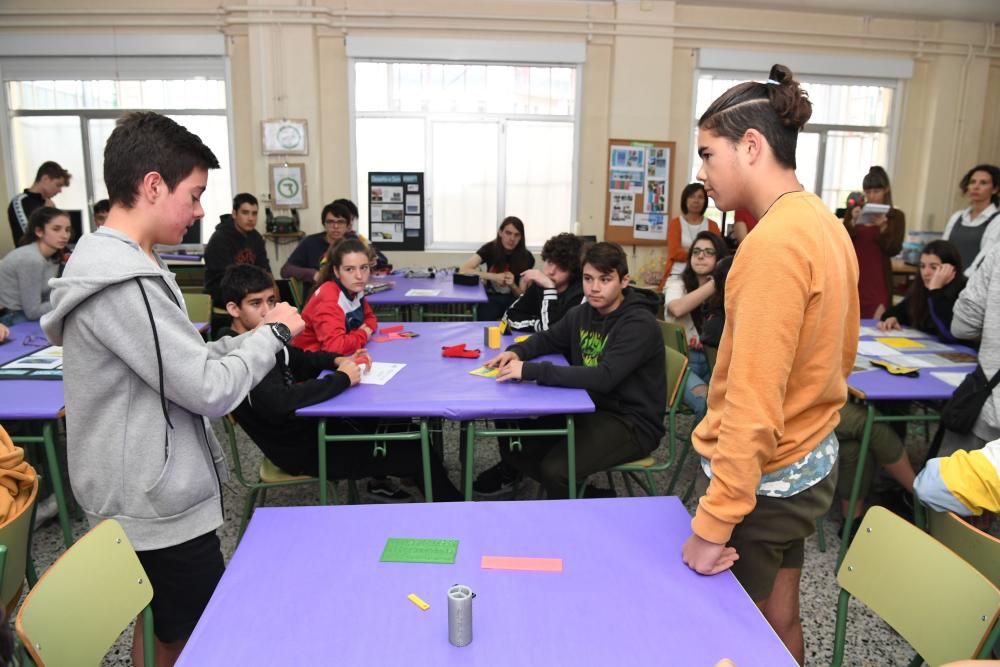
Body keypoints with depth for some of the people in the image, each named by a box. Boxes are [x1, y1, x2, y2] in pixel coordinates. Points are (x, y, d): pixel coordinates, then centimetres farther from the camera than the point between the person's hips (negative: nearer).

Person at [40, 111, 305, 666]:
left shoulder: (113, 261, 7)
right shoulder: (123, 283, -26)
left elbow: (181, 362, 12)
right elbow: (210, 390, -25)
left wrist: (253, 336, 1)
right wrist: (273, 333, -11)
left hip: (147, 497, 10)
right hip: (158, 507, -10)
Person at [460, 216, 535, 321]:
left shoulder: (527, 258, -7)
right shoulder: (490, 248, -7)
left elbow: (523, 294, -4)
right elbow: (463, 270, -18)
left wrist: (512, 285, -26)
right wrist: (494, 277, -23)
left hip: (513, 299, 1)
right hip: (491, 297, 0)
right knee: (486, 324, -30)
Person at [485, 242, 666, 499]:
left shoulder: (639, 323, -19)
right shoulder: (582, 314, 5)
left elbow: (604, 377, -32)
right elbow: (547, 339, 22)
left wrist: (531, 371, -35)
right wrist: (516, 352, -2)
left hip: (632, 422, -8)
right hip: (591, 409, 8)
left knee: (554, 470, -26)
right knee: (515, 446, -3)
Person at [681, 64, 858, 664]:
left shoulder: (772, 243, -24)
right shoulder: (826, 225, 5)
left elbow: (753, 402, -27)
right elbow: (842, 352, 14)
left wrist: (712, 523, -21)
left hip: (762, 476, -8)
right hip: (809, 460, 9)